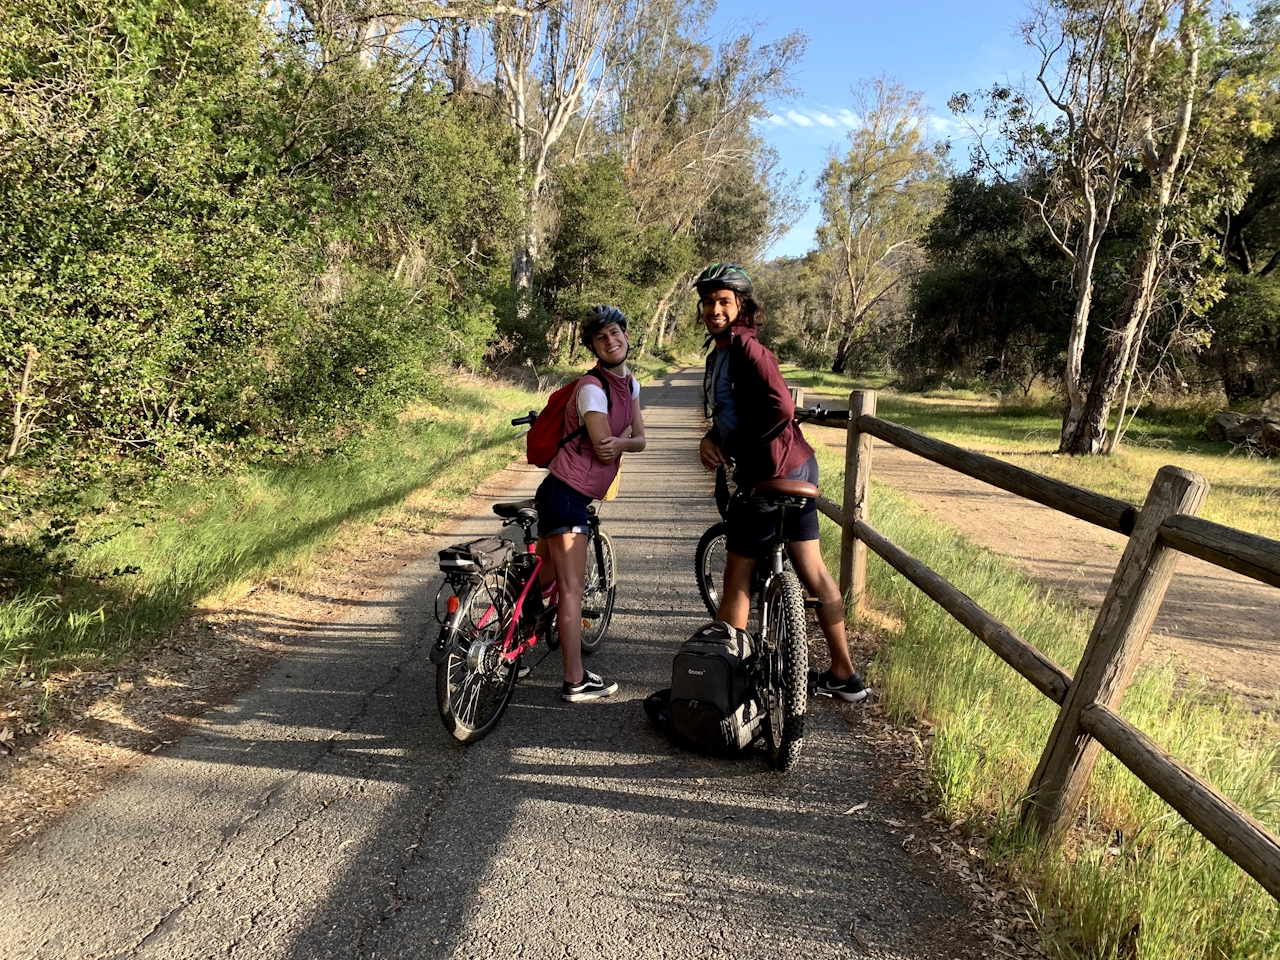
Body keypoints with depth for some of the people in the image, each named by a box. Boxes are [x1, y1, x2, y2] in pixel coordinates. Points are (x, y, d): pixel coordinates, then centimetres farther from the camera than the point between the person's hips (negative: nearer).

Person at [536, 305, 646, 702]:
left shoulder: (629, 383, 12)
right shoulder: (592, 388, -17)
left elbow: (640, 439, 6)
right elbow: (604, 450, -17)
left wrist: (620, 442, -14)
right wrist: (621, 439, 2)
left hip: (568, 493, 9)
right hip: (566, 493, -9)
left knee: (545, 581, 20)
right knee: (572, 588, -4)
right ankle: (576, 682, 2)